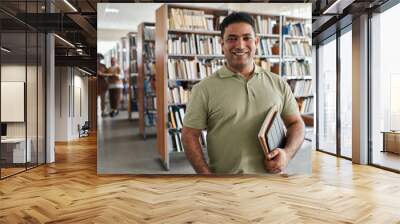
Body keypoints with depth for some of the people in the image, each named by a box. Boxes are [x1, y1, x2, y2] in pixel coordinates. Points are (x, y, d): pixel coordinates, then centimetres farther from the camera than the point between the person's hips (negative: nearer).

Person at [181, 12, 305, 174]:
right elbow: (189, 135, -6)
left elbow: (296, 123, 8)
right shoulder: (204, 89, -5)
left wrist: (287, 153, -10)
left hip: (271, 174, 3)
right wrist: (207, 174, -13)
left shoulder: (278, 84, 4)